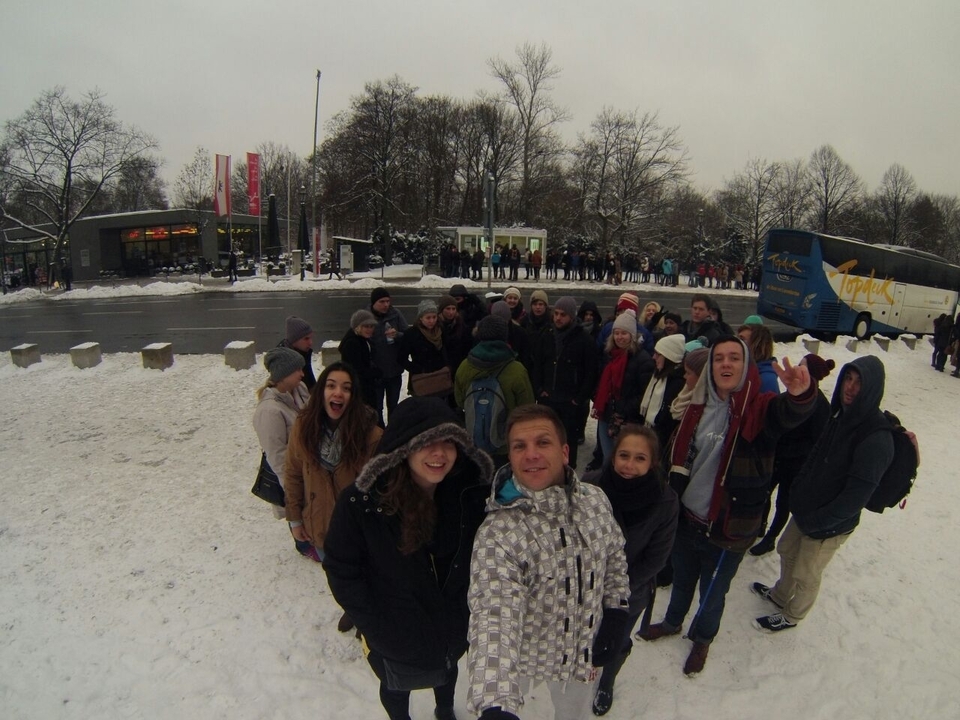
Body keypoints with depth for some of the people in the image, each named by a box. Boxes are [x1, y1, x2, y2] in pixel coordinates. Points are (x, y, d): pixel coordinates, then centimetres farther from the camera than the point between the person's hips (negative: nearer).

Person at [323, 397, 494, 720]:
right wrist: (375, 626, -14)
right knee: (397, 687, 27)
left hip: (453, 625, 3)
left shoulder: (472, 490, -21)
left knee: (447, 672, 33)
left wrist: (468, 605, -4)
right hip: (396, 638, -3)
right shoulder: (360, 503, -29)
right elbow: (341, 570, -17)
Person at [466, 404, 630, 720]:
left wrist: (616, 612, -1)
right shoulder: (497, 534, -32)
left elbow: (615, 555, 4)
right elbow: (494, 619, -43)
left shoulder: (596, 499, -14)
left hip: (586, 652, 4)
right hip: (522, 656, -3)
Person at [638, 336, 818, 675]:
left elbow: (789, 414, -42)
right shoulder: (699, 406, -4)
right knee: (681, 579, 26)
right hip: (686, 517, 4)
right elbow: (678, 456, 6)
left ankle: (702, 639, 47)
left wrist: (802, 394, -64)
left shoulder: (760, 407, -18)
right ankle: (672, 622, 53)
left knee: (713, 592, 19)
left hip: (728, 527, -3)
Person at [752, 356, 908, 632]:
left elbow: (855, 497, -26)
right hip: (806, 511, 7)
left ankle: (791, 616, 39)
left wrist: (815, 521, -19)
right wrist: (798, 493, 5)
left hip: (830, 526, -7)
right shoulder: (840, 415, -3)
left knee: (806, 575, 14)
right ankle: (781, 595, 51)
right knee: (787, 551, 26)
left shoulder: (877, 439, -28)